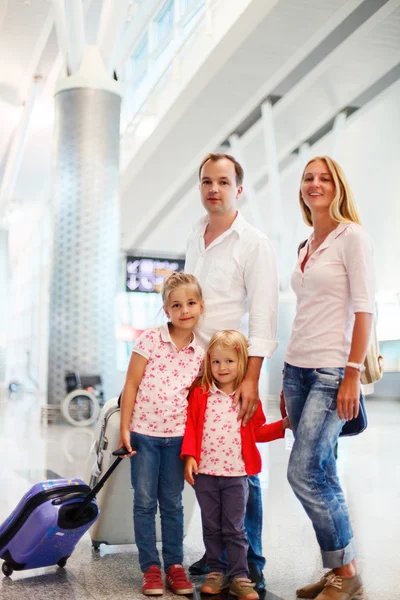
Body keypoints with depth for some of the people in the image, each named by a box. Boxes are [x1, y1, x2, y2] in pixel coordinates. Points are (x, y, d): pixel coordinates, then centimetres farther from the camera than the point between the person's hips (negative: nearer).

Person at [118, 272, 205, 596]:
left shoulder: (199, 353, 0)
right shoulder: (150, 340, -9)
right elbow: (131, 385, -6)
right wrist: (125, 429, -8)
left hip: (177, 436, 3)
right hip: (144, 433, -2)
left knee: (173, 504, 11)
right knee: (145, 502, 6)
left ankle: (175, 565, 22)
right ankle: (150, 567, 18)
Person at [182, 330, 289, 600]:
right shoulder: (201, 394, 0)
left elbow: (257, 431, 9)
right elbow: (191, 426, -1)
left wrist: (282, 425, -2)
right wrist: (189, 455, -11)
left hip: (236, 473, -1)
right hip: (205, 472, 1)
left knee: (234, 528, 5)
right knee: (211, 527, 12)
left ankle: (239, 577, 15)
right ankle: (216, 572, 25)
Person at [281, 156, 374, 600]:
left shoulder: (351, 237, -5)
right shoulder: (306, 246, 16)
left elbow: (364, 308, -11)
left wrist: (353, 374, -17)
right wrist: (287, 380, 16)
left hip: (331, 371, -7)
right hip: (297, 369, 7)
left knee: (304, 473, -10)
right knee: (321, 476, 9)